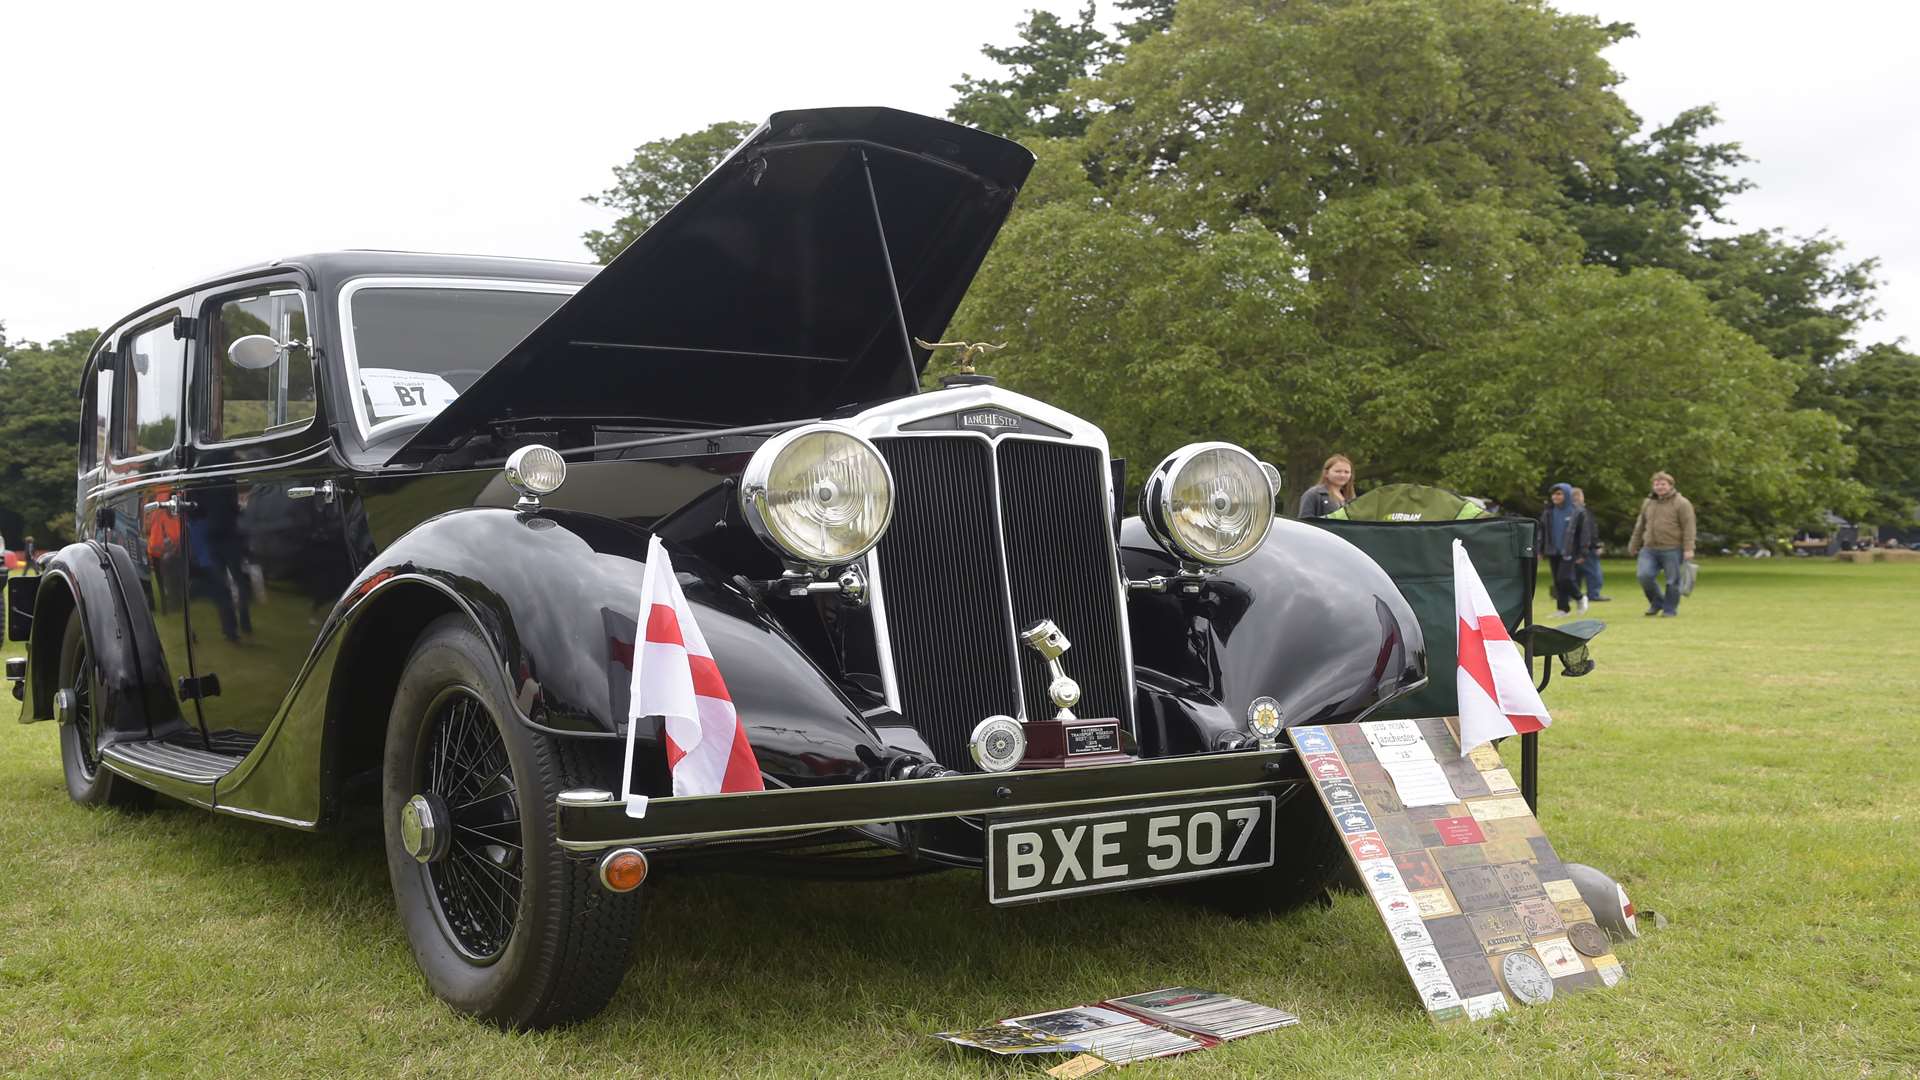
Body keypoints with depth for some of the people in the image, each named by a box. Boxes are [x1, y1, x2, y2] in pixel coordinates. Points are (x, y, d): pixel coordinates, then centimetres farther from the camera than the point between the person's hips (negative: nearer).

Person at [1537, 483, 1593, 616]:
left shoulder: (1578, 513, -4)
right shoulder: (1548, 513, 9)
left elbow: (1585, 534, -2)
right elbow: (1542, 532, 14)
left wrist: (1582, 554, -6)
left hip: (1569, 552, -5)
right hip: (1553, 552, 5)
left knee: (1564, 578, -15)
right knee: (1557, 582, 5)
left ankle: (1580, 597, 11)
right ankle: (1563, 609, 13)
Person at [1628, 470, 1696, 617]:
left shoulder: (1681, 503, -2)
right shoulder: (1648, 503, 16)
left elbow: (1688, 527, -7)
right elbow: (1640, 526, 24)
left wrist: (1688, 549, -15)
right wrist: (1634, 546, 26)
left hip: (1672, 550, -5)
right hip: (1649, 550, 5)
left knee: (1672, 581, 0)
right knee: (1645, 575, -9)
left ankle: (1670, 609, 14)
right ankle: (1656, 603, 12)